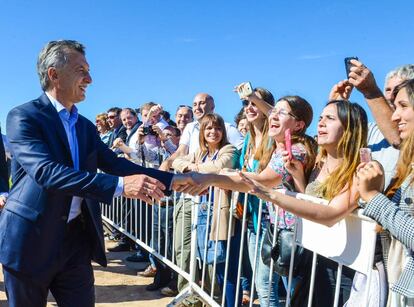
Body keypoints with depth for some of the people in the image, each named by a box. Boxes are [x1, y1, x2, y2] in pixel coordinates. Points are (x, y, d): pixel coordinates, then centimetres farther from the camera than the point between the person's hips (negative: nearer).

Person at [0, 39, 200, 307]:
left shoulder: (86, 126, 10)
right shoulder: (23, 116, -12)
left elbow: (114, 163, 3)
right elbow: (46, 171, -27)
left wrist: (172, 180, -8)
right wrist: (119, 185, -36)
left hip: (77, 237, 5)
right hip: (31, 238, -5)